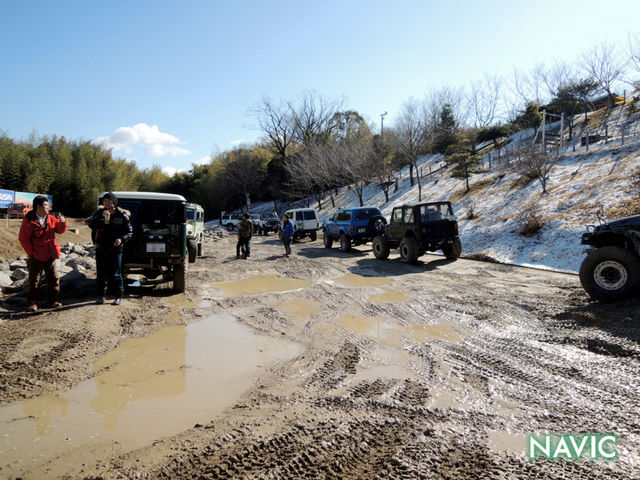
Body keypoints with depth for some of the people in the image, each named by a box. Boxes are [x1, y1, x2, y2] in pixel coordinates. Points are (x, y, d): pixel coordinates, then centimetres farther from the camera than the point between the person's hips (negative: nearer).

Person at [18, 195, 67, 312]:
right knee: (34, 280, 3)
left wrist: (62, 222, -9)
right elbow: (23, 238, -9)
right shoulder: (29, 221, -11)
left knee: (54, 278, 9)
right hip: (36, 257, -5)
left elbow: (60, 230, 12)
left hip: (50, 256, 5)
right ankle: (32, 303, 14)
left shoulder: (51, 218, 4)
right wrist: (31, 252, -10)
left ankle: (53, 300, 21)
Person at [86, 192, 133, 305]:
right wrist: (100, 216, -26)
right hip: (101, 249, 3)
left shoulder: (122, 215, -2)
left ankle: (119, 296, 12)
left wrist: (122, 239, -18)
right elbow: (89, 223, -11)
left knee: (115, 274, 0)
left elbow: (129, 232, 1)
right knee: (101, 273, 9)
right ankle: (101, 295, 21)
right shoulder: (100, 212, 4)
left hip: (115, 249, -3)